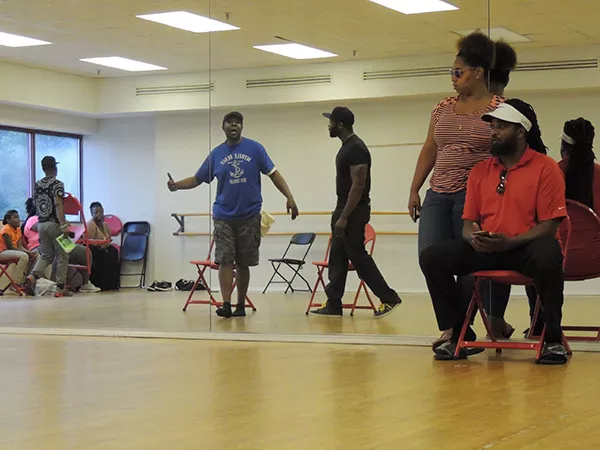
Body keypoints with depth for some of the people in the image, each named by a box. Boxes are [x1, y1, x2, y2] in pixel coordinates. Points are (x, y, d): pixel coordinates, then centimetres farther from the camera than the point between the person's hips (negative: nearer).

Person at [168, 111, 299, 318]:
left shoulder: (255, 149, 1)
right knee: (225, 260, -8)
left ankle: (241, 305, 15)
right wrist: (177, 185, -10)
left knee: (243, 263, 6)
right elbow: (197, 179, 8)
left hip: (249, 216, -1)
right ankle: (226, 304, -10)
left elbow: (273, 173, 1)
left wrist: (289, 197, -8)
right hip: (224, 216, 1)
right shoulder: (216, 154, 5)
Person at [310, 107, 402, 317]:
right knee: (337, 258, 11)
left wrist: (344, 217, -25)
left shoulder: (356, 148, -19)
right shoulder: (347, 146, 14)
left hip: (354, 211, -11)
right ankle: (333, 305, 14)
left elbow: (358, 185, -23)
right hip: (344, 209, 11)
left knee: (357, 256, -6)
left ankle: (389, 298, 1)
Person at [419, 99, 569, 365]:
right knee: (431, 257, -15)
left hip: (526, 247, -5)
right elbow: (469, 222, 13)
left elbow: (549, 225, -9)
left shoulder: (545, 167, -3)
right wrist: (473, 238, -13)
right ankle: (460, 334, -2)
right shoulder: (480, 171, 13)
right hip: (485, 249, 5)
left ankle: (553, 340, -19)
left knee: (548, 259, -40)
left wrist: (509, 242, -23)